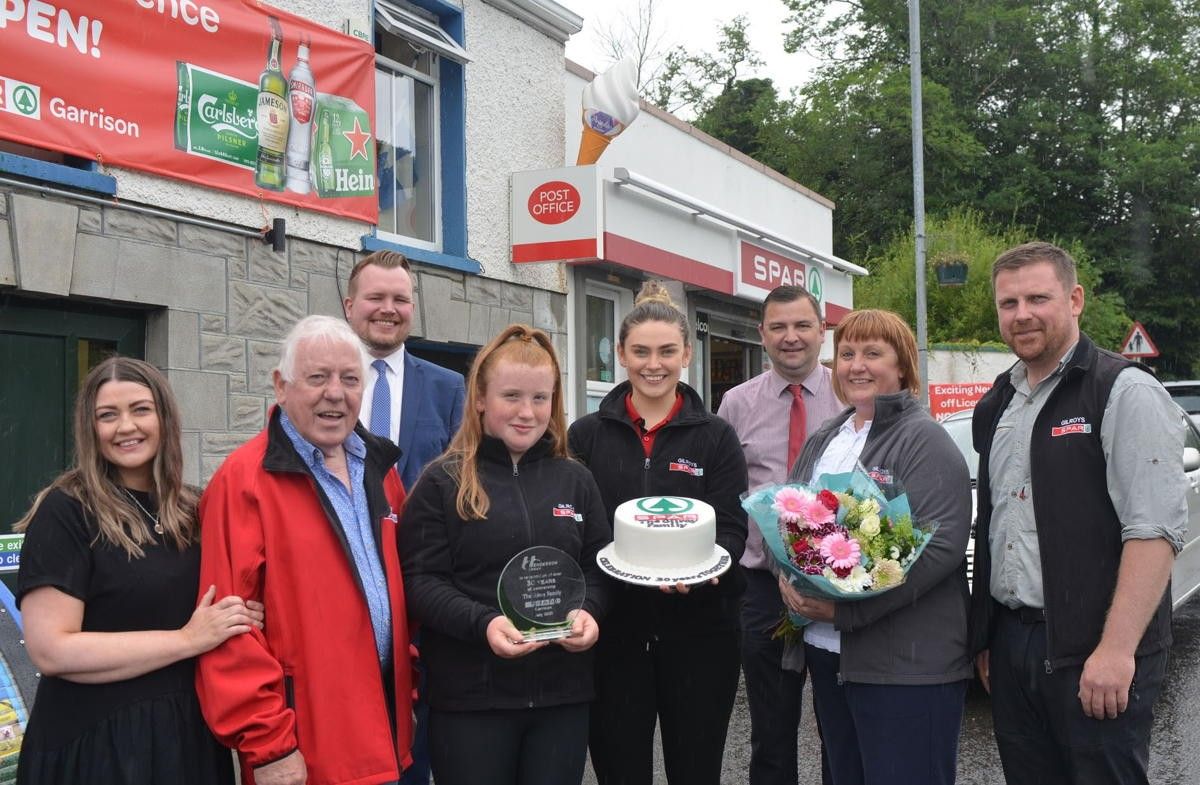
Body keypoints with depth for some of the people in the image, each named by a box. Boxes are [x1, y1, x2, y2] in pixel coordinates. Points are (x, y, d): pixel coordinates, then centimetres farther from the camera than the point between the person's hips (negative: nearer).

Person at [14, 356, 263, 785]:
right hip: (97, 744, -6)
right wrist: (188, 640, -19)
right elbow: (50, 650, -19)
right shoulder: (64, 513, -11)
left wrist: (241, 617, -1)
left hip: (190, 733, 6)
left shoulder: (190, 511, 6)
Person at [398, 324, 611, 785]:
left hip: (562, 693, 3)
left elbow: (598, 567, 11)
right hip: (470, 696, -3)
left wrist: (588, 612, -10)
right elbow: (420, 581, -7)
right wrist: (483, 624, -22)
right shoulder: (443, 483, -2)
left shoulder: (575, 480, 9)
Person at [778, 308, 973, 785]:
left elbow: (942, 543, -18)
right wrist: (789, 577, -7)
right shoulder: (822, 441, 15)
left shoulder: (923, 439, -8)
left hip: (907, 664, -7)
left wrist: (844, 610, -22)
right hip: (826, 655, 7)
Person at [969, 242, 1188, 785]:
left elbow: (1155, 529, -17)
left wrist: (1116, 650, -23)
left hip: (1091, 654, -7)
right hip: (1009, 643, 7)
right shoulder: (996, 406, 14)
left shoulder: (1125, 393, -9)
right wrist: (985, 635, 16)